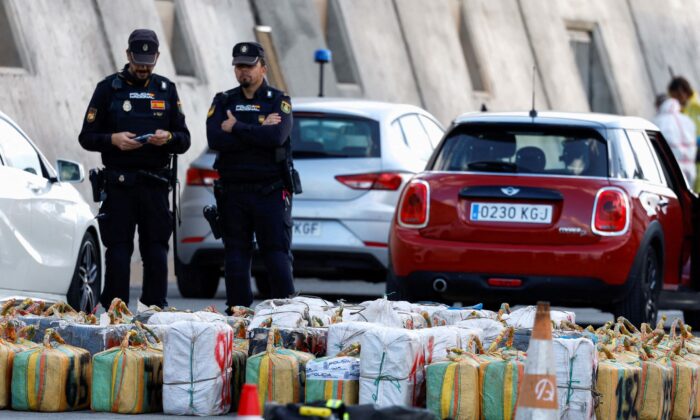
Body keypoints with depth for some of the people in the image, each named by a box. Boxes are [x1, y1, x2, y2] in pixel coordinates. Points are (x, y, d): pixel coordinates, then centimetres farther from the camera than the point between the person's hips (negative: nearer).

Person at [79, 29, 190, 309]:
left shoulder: (166, 90, 13)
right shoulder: (108, 88, 5)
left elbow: (184, 141, 13)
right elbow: (87, 137, 4)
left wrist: (169, 138, -10)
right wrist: (113, 139, -15)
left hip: (155, 183, 2)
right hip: (119, 184, -2)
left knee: (156, 251, 1)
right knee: (118, 251, -4)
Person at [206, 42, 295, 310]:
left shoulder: (279, 101, 4)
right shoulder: (223, 102, 11)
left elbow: (277, 136, -16)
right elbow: (215, 139, -7)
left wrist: (236, 128, -10)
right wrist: (258, 133, -10)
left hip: (270, 191, -3)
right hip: (233, 191, 3)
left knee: (277, 255, -6)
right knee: (235, 256, 4)